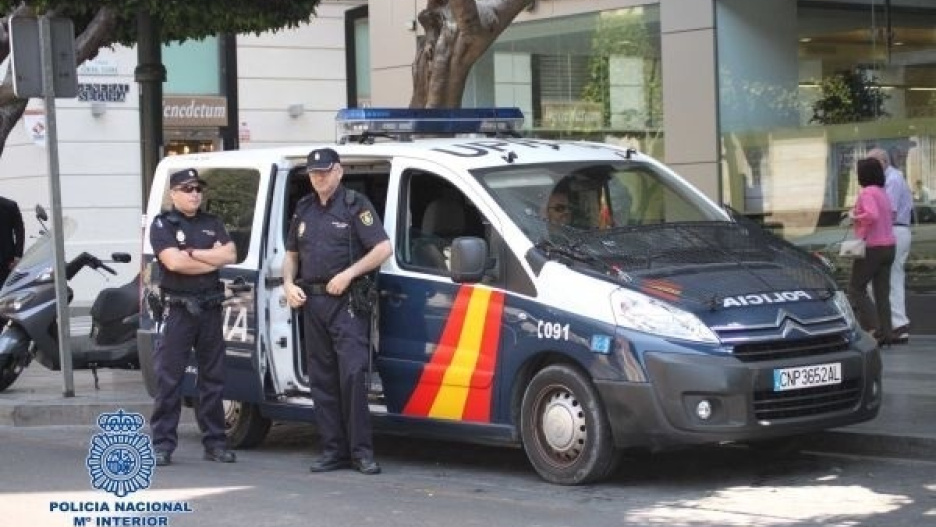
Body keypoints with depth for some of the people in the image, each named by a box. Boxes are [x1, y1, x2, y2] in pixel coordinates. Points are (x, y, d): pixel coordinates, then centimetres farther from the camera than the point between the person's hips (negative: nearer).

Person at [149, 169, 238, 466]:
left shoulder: (212, 224, 15)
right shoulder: (162, 225, 0)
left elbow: (230, 255, 0)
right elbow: (173, 262, -15)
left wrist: (192, 253, -9)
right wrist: (213, 260, -5)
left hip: (210, 308, 5)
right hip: (179, 308, -5)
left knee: (212, 377, 8)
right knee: (169, 378, -5)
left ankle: (215, 442, 13)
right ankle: (162, 445, -3)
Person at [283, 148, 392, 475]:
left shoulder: (355, 206, -2)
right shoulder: (304, 209, 17)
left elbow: (383, 248, -9)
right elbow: (292, 254, 26)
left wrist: (348, 274, -16)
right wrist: (288, 284, 7)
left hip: (347, 302, -6)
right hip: (312, 302, 6)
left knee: (353, 374, -14)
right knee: (322, 380, 5)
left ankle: (362, 451, -11)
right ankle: (333, 450, 9)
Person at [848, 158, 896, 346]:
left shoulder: (866, 193, -14)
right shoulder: (883, 193, 13)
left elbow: (872, 215, -29)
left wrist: (855, 217, -13)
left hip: (872, 247, -8)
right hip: (888, 246, 8)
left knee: (856, 289, 2)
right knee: (882, 292, 9)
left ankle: (873, 327, -10)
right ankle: (885, 333, 5)